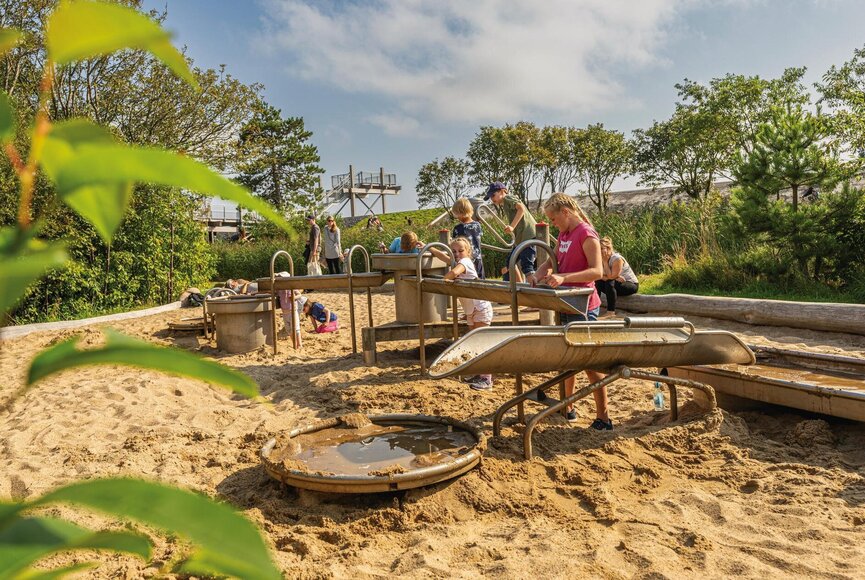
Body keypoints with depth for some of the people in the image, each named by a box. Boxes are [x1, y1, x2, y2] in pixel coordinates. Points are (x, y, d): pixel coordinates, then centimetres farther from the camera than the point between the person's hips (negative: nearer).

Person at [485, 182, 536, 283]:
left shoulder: (507, 199, -3)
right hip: (520, 237, 11)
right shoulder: (503, 205, 26)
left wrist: (512, 226, -25)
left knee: (526, 265, -17)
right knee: (510, 261, 20)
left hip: (528, 236, -11)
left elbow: (521, 208, -20)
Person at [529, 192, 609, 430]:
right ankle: (567, 408, 29)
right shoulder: (564, 235, 12)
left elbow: (597, 271, -23)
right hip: (566, 304, 9)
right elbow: (551, 261, 19)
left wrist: (564, 277, -34)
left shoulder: (586, 234, -14)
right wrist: (538, 274, -2)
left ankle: (603, 418, 8)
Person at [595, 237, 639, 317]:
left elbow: (611, 276, -26)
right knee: (598, 282, -16)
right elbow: (601, 276, -13)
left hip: (632, 284, -7)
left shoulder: (617, 259, -22)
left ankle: (611, 312, -33)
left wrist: (605, 261, -23)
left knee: (610, 283, -33)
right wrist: (616, 277, -29)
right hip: (617, 283, 7)